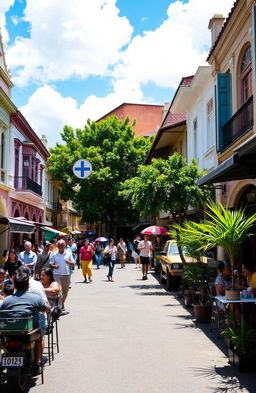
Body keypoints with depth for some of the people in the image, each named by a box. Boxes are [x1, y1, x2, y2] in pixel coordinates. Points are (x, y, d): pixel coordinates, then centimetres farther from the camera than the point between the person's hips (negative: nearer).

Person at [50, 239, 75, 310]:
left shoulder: (68, 254, 5)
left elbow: (73, 263, 6)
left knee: (65, 290, 11)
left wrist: (69, 262, -16)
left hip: (66, 274, 2)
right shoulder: (55, 255, 3)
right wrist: (54, 266, -17)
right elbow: (50, 264, 5)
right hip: (57, 275, -2)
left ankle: (62, 303, 30)